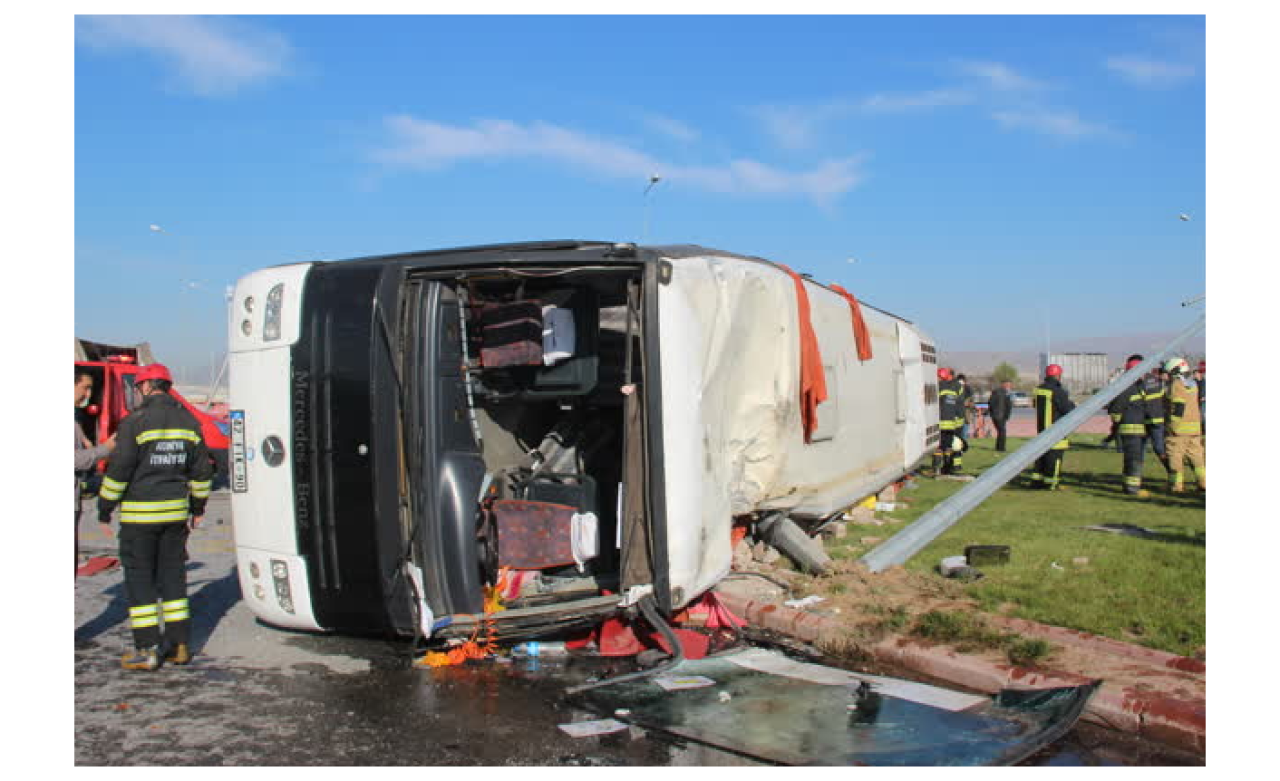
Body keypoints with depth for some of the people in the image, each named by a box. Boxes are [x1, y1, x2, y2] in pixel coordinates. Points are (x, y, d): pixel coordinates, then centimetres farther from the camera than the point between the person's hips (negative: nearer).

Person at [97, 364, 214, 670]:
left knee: (140, 578, 3)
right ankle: (180, 645, 14)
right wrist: (198, 507, 21)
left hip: (140, 513, -5)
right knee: (173, 575, 12)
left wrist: (105, 510, -2)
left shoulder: (136, 421, -11)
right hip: (176, 511, 5)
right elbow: (201, 470, 12)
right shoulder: (188, 420, 7)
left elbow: (118, 470, -12)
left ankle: (147, 650, 4)